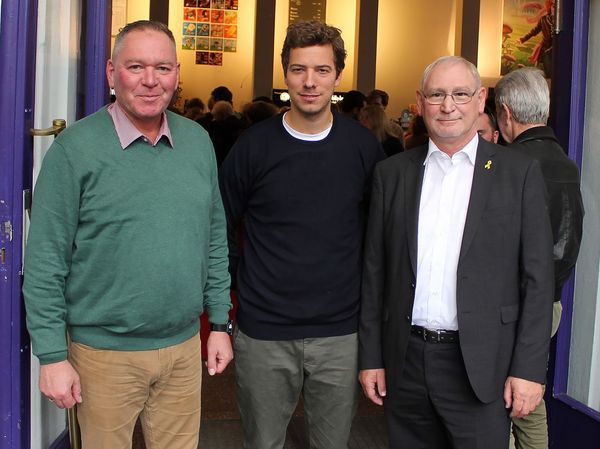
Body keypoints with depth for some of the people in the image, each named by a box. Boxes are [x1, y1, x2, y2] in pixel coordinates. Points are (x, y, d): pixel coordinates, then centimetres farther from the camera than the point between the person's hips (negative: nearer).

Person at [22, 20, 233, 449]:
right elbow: (45, 261, -10)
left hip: (185, 346, 4)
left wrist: (220, 323, 8)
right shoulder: (76, 148, -12)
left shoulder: (198, 141, 2)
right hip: (105, 352, -4)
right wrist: (53, 356, -11)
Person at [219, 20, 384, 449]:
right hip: (264, 333, 0)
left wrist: (371, 292, 5)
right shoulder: (254, 144, -4)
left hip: (340, 332, 1)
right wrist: (237, 279, 0)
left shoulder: (363, 145, -2)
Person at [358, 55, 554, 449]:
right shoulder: (392, 173, 5)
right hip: (405, 361, 3)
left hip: (480, 367, -2)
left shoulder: (520, 172, -1)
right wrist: (371, 357, 6)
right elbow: (375, 272, 7)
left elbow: (538, 278, -3)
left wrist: (529, 368, -7)